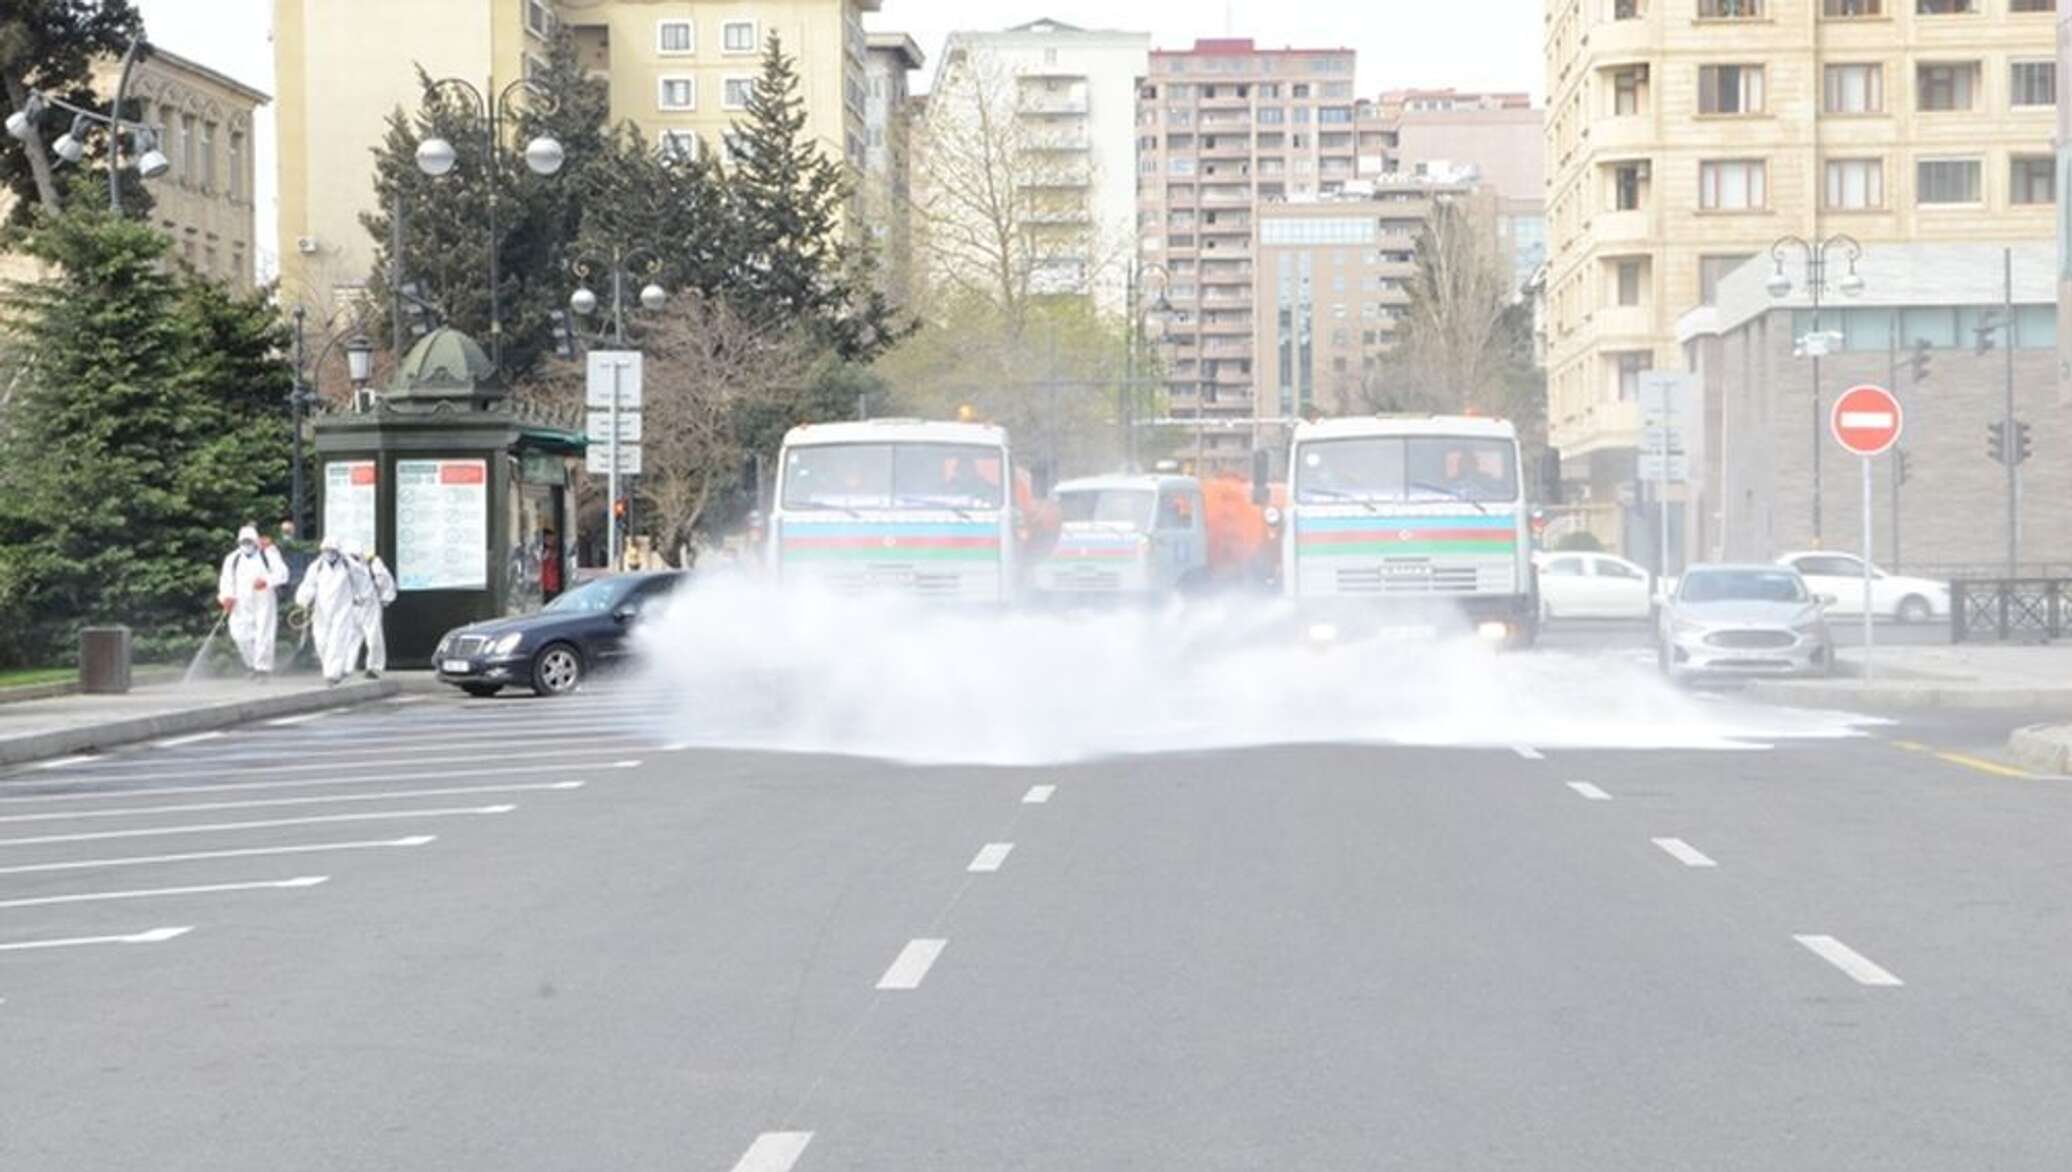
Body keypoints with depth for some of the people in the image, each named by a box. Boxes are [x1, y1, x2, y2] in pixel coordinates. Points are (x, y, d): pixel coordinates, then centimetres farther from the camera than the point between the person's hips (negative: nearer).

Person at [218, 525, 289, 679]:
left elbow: (282, 573, -2)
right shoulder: (232, 559, 13)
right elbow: (226, 580, 7)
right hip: (241, 605, 2)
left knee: (264, 635, -8)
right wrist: (226, 596, -11)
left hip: (264, 602, -2)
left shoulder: (268, 555, 6)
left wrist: (266, 581, -19)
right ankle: (252, 664, 14)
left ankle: (263, 667, 0)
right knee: (241, 635, -5)